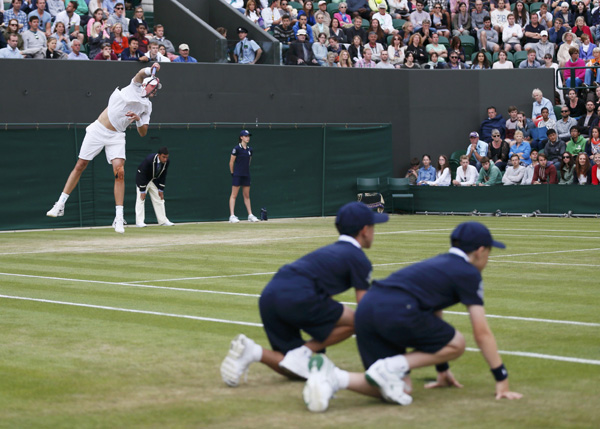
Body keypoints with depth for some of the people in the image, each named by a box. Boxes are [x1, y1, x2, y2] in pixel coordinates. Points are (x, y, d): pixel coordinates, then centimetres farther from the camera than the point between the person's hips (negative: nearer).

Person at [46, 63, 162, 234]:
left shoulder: (147, 106, 13)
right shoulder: (134, 87, 5)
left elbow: (143, 133, 9)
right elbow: (141, 73, -15)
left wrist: (139, 119, -9)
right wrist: (151, 70, -34)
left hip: (116, 137, 3)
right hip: (98, 130, -3)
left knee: (119, 171, -14)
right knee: (80, 166, 0)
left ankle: (119, 218, -12)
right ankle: (60, 205, 10)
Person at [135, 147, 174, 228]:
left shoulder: (167, 161, -18)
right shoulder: (149, 160, -34)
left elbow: (163, 176, -5)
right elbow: (142, 175, -28)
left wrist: (161, 190, -6)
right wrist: (142, 191, -27)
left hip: (155, 181, 5)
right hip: (143, 179, -5)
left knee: (159, 199, 4)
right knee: (141, 199, -13)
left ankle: (163, 221, 11)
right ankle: (139, 222, -13)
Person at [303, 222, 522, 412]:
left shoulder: (437, 263, 33)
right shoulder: (469, 273, 9)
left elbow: (433, 320, 43)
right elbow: (482, 333, 6)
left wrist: (442, 369, 51)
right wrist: (502, 380, 12)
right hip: (397, 310, -8)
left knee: (397, 388, 9)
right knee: (456, 344, 13)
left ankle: (332, 377, -12)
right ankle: (392, 367, -6)